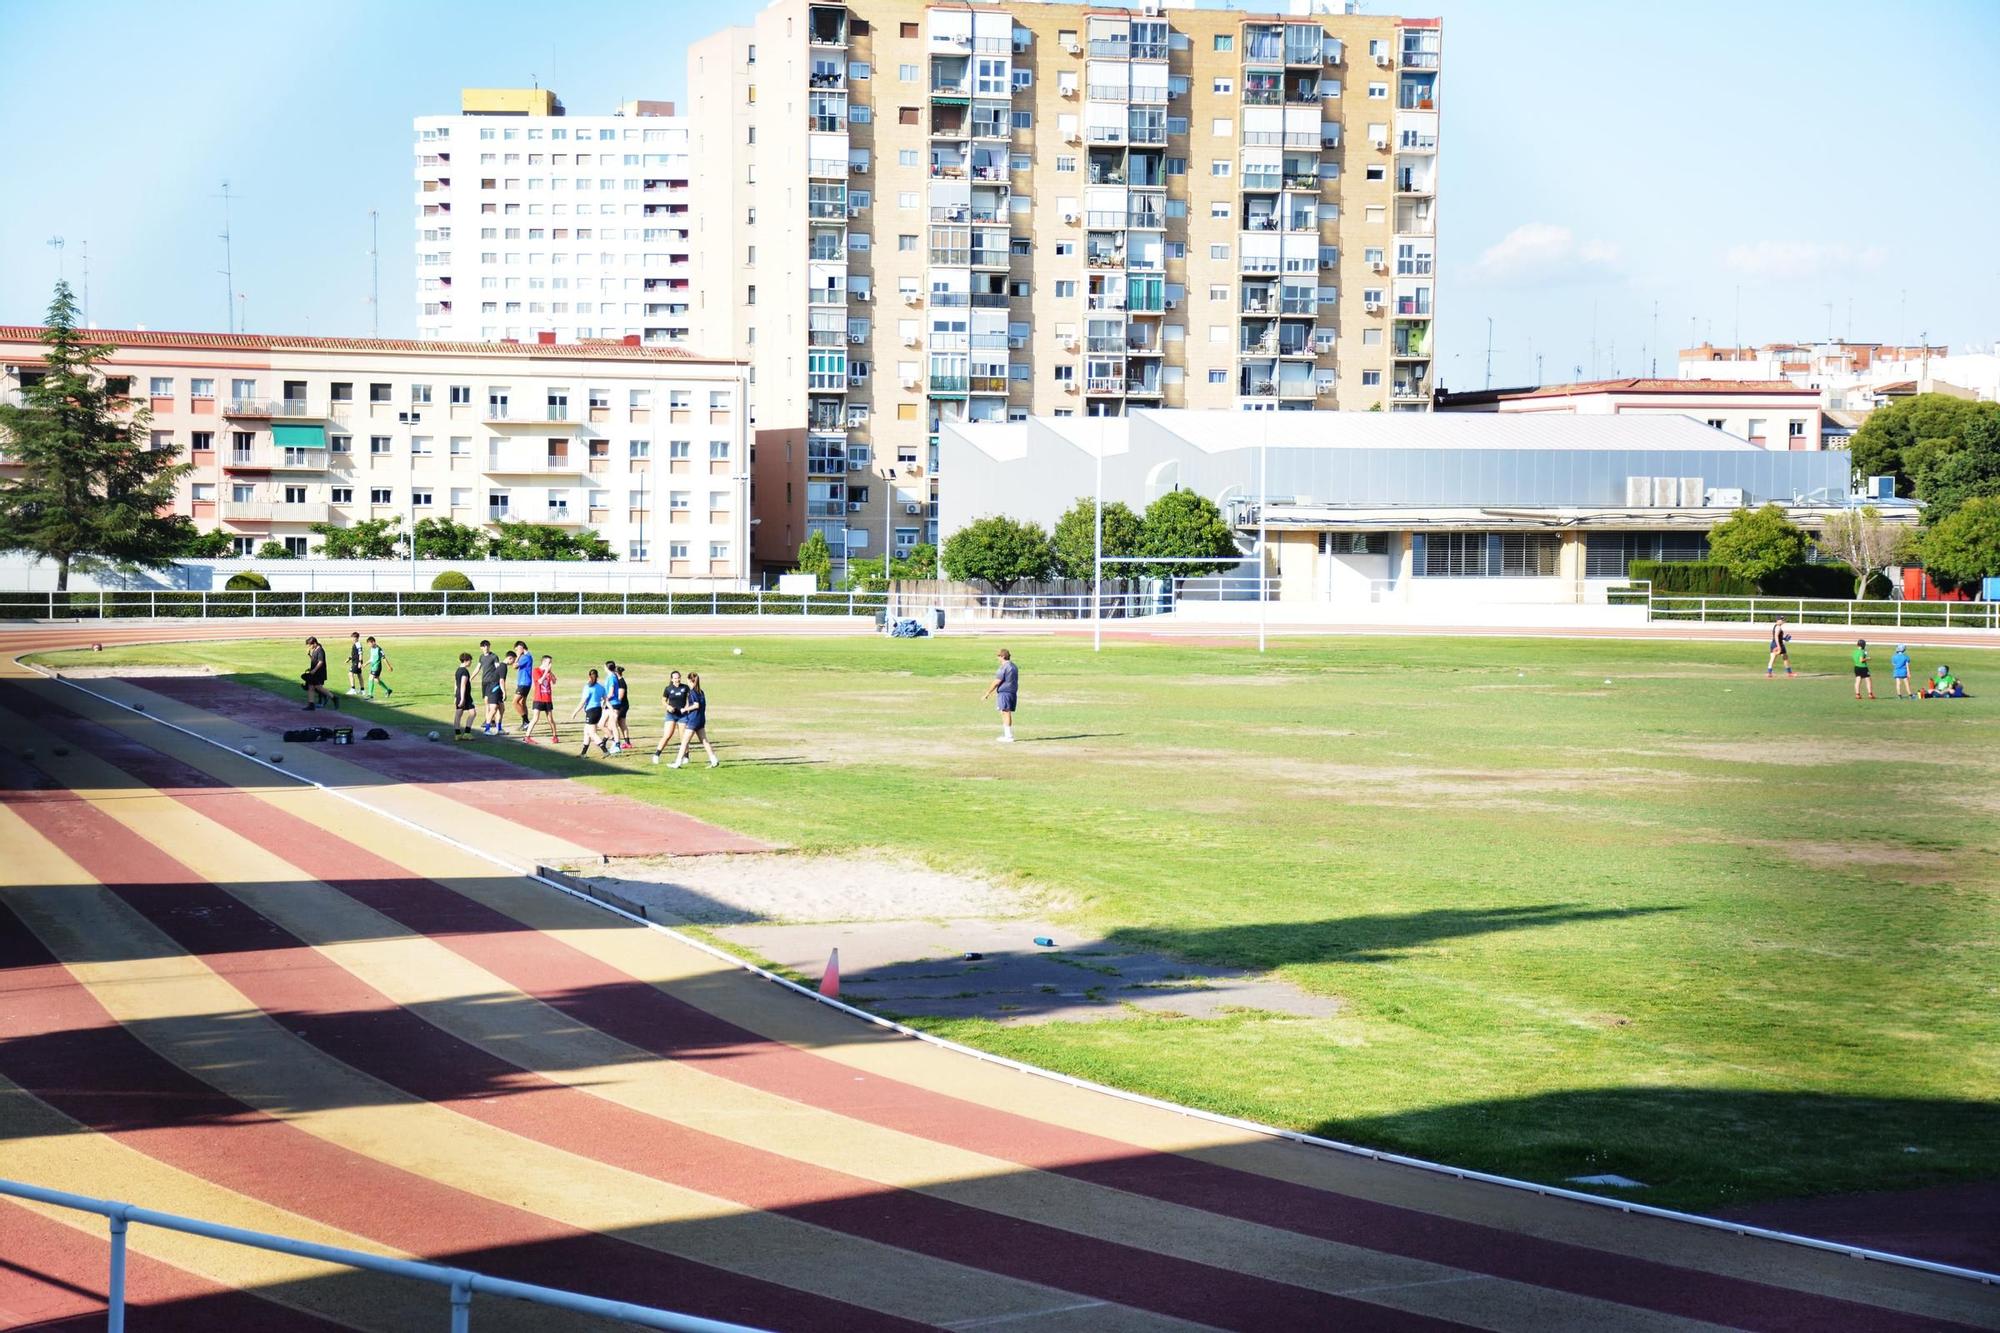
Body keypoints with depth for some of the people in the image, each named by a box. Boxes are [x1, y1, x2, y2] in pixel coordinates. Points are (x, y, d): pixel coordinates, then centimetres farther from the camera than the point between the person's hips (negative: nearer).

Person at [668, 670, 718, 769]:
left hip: (693, 720, -8)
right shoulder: (700, 691, 10)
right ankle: (714, 760, 8)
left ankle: (678, 763, -2)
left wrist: (685, 709, -10)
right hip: (701, 719, 8)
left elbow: (696, 705, -21)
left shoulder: (692, 692, -14)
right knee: (704, 741, 11)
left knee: (684, 741, -3)